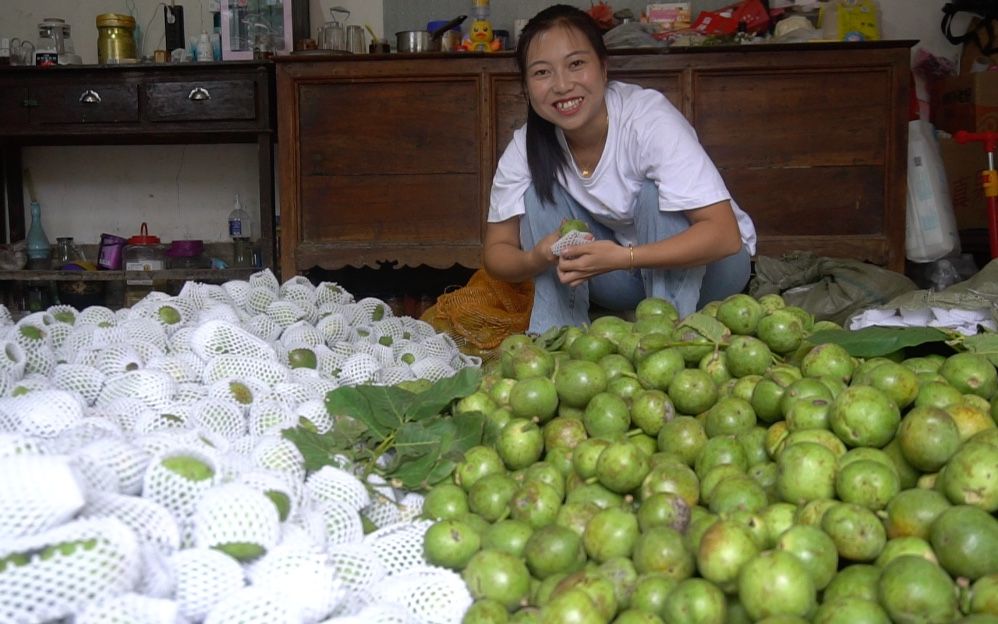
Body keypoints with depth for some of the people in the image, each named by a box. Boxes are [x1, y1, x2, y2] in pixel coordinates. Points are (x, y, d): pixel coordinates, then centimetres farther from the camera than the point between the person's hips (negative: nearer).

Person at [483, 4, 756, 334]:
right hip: (622, 275, 4)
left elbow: (725, 235, -35)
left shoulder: (649, 118, -29)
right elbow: (496, 250, -10)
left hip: (704, 267, -4)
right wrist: (538, 258, -34)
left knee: (653, 195, -31)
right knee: (539, 194, -17)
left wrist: (621, 257, -46)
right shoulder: (526, 146, -15)